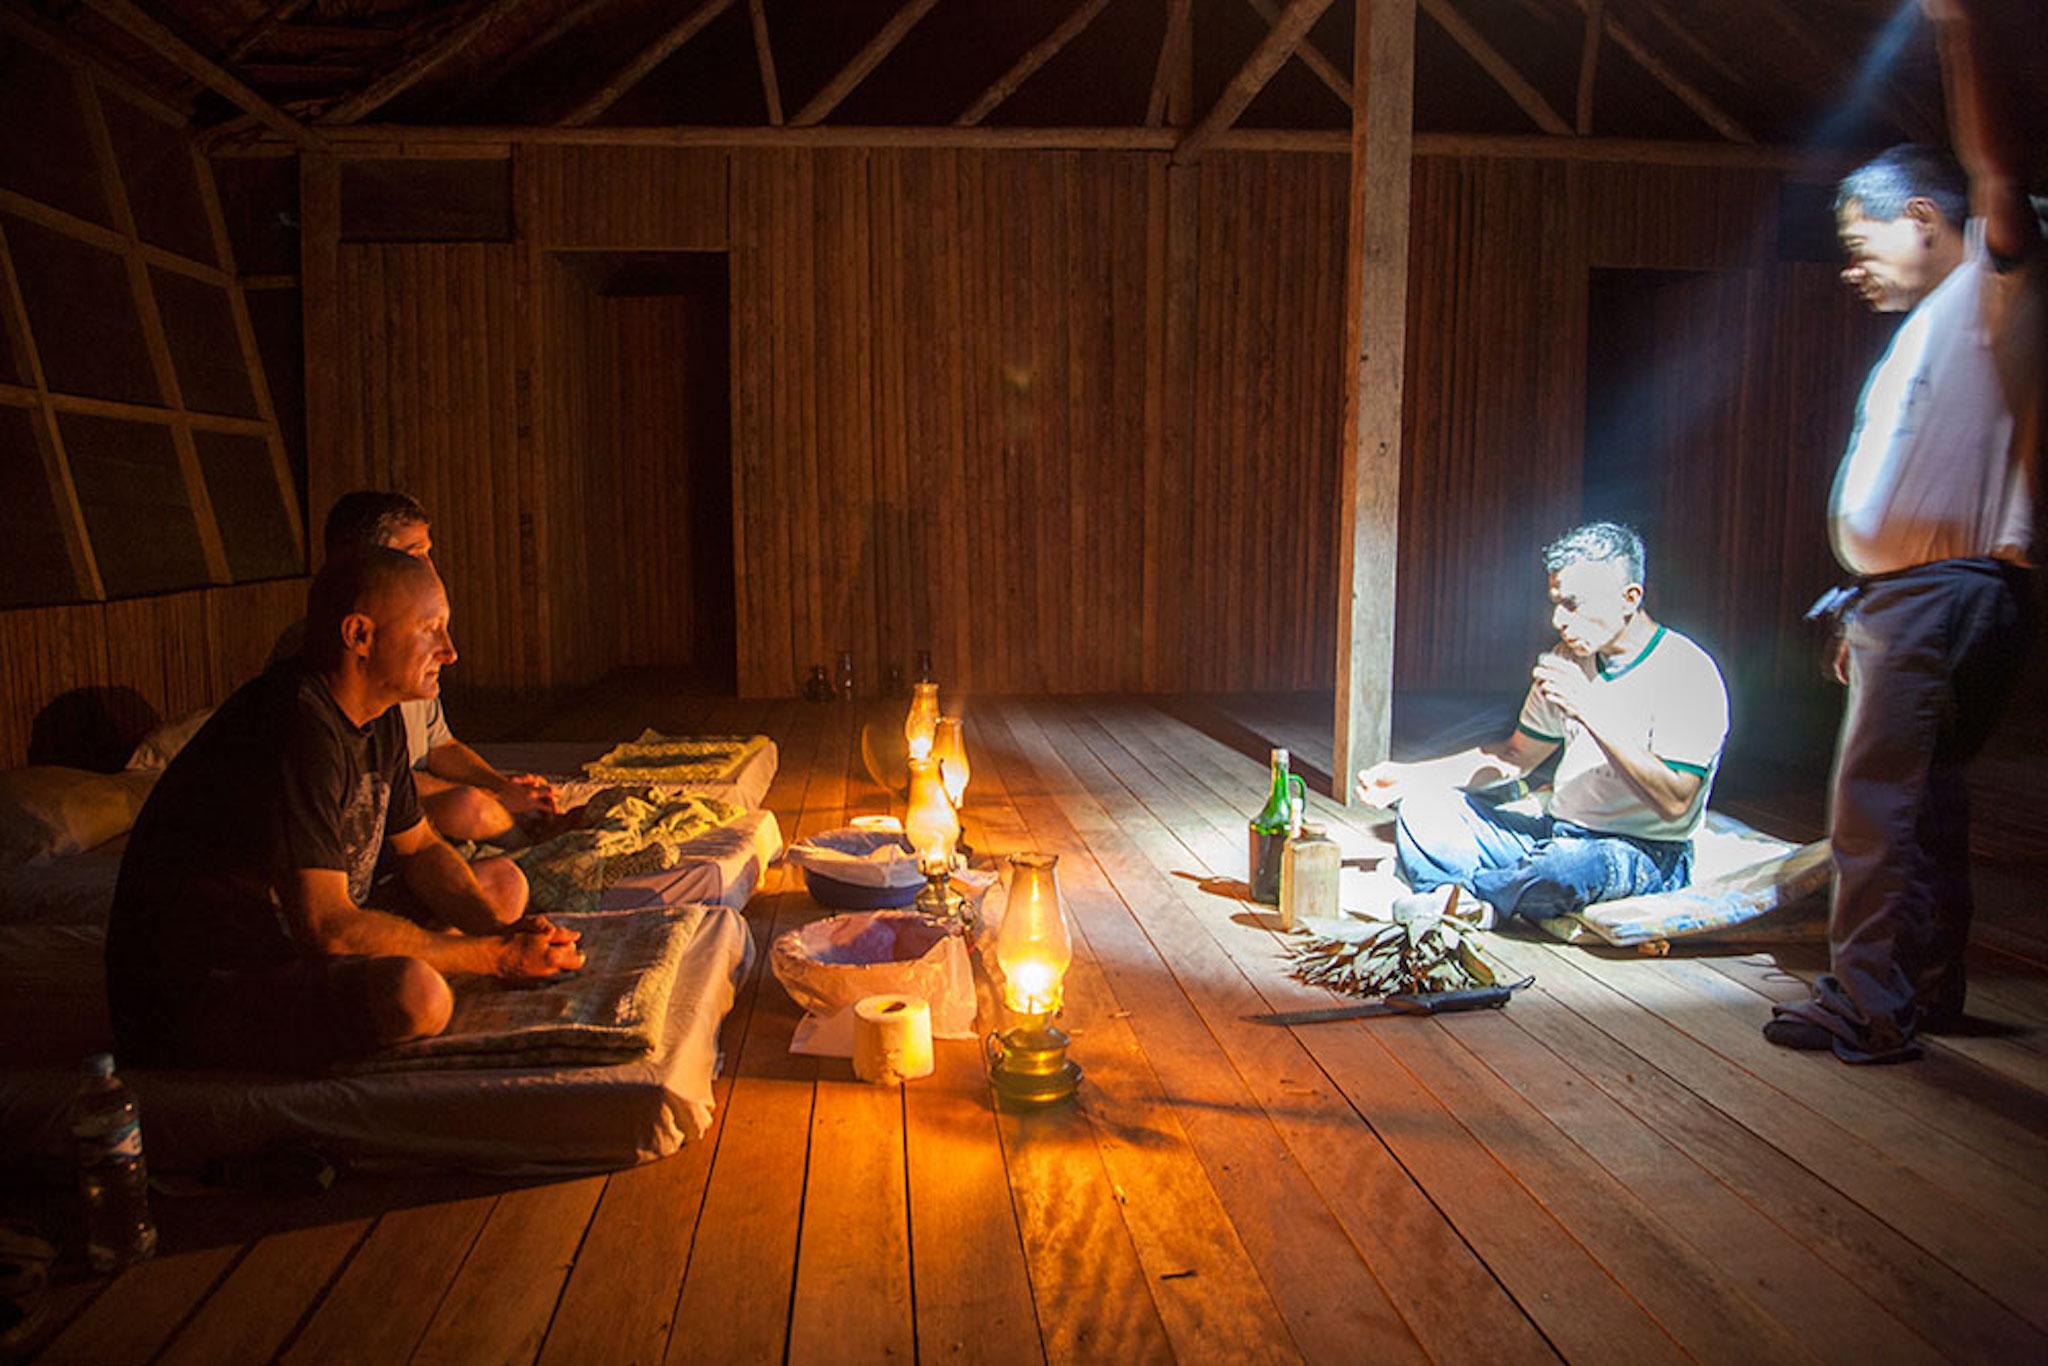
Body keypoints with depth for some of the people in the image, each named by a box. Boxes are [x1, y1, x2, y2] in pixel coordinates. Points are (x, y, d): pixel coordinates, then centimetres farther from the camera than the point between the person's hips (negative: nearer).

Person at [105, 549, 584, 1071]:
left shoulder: (377, 715, 5)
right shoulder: (296, 729, -25)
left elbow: (421, 850, 15)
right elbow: (326, 927, -28)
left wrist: (503, 932, -4)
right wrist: (493, 957, -21)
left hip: (300, 947, 10)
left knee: (502, 881, 13)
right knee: (413, 994, -36)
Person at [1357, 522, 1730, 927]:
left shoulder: (1686, 673, -15)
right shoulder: (1569, 658, 7)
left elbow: (1674, 802, -23)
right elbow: (1515, 757, 16)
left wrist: (1591, 711, -28)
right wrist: (1409, 776, 4)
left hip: (1645, 853, -7)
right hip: (1556, 834, 7)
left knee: (1575, 862, -41)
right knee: (1421, 803, -6)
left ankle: (1462, 894, -13)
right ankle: (1474, 910, -30)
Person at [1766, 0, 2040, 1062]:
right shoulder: (1927, 329, 24)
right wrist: (1865, 613, 21)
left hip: (1946, 596, -10)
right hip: (1906, 596, 10)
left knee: (1875, 802, -9)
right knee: (1924, 800, 14)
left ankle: (1867, 1011, -3)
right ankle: (1925, 993, 23)